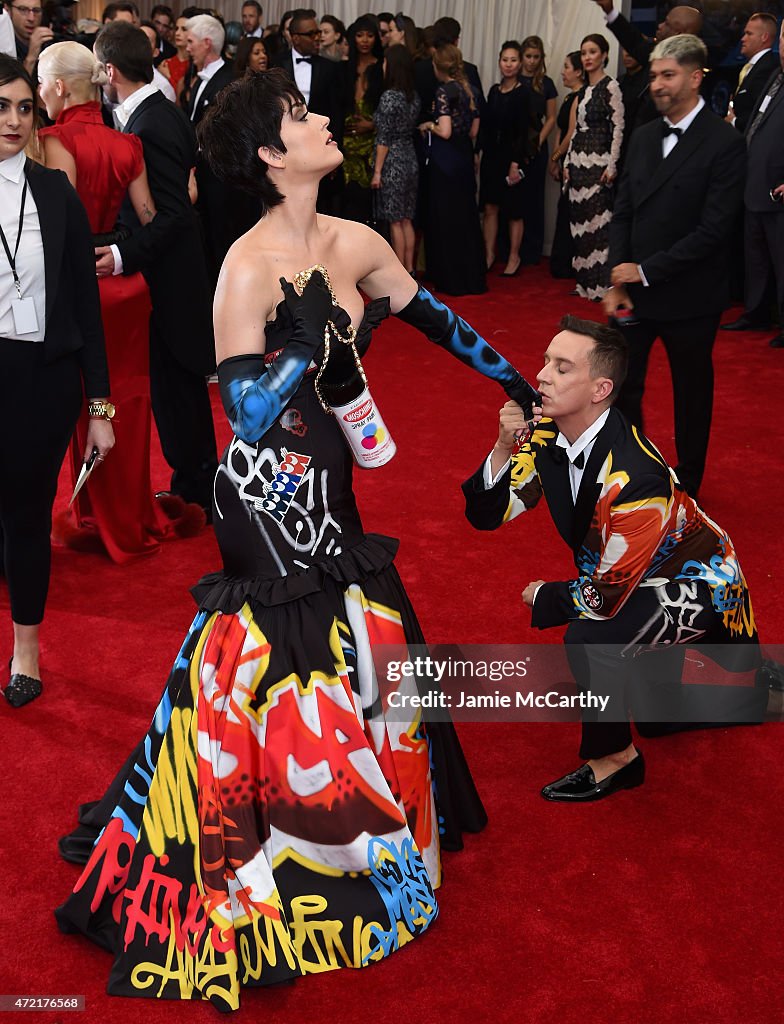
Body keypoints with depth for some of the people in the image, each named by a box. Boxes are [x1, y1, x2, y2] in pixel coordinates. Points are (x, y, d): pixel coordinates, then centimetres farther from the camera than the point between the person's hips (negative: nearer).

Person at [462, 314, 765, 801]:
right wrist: (504, 448, -27)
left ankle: (613, 757, -7)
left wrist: (543, 597, -11)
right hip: (625, 573, 8)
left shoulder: (634, 478, -36)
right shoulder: (546, 435, -14)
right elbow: (487, 514, -12)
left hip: (698, 583, -7)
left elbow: (606, 595, -30)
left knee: (589, 638, -30)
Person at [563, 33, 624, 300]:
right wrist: (567, 161, 13)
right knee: (579, 221, 7)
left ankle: (602, 284, -4)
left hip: (598, 161, -7)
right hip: (578, 161, 8)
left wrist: (612, 165, -16)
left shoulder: (610, 86, -6)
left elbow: (618, 127, -10)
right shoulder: (584, 90, 16)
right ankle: (585, 282, 13)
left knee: (597, 220, -8)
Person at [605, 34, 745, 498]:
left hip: (689, 297, -5)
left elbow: (714, 228, -18)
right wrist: (618, 280, -3)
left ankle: (687, 482, 29)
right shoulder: (644, 136, 7)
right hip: (635, 291, 5)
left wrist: (646, 271, -17)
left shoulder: (725, 143, -13)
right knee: (622, 383, 7)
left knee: (691, 391, 11)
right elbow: (624, 212, 7)